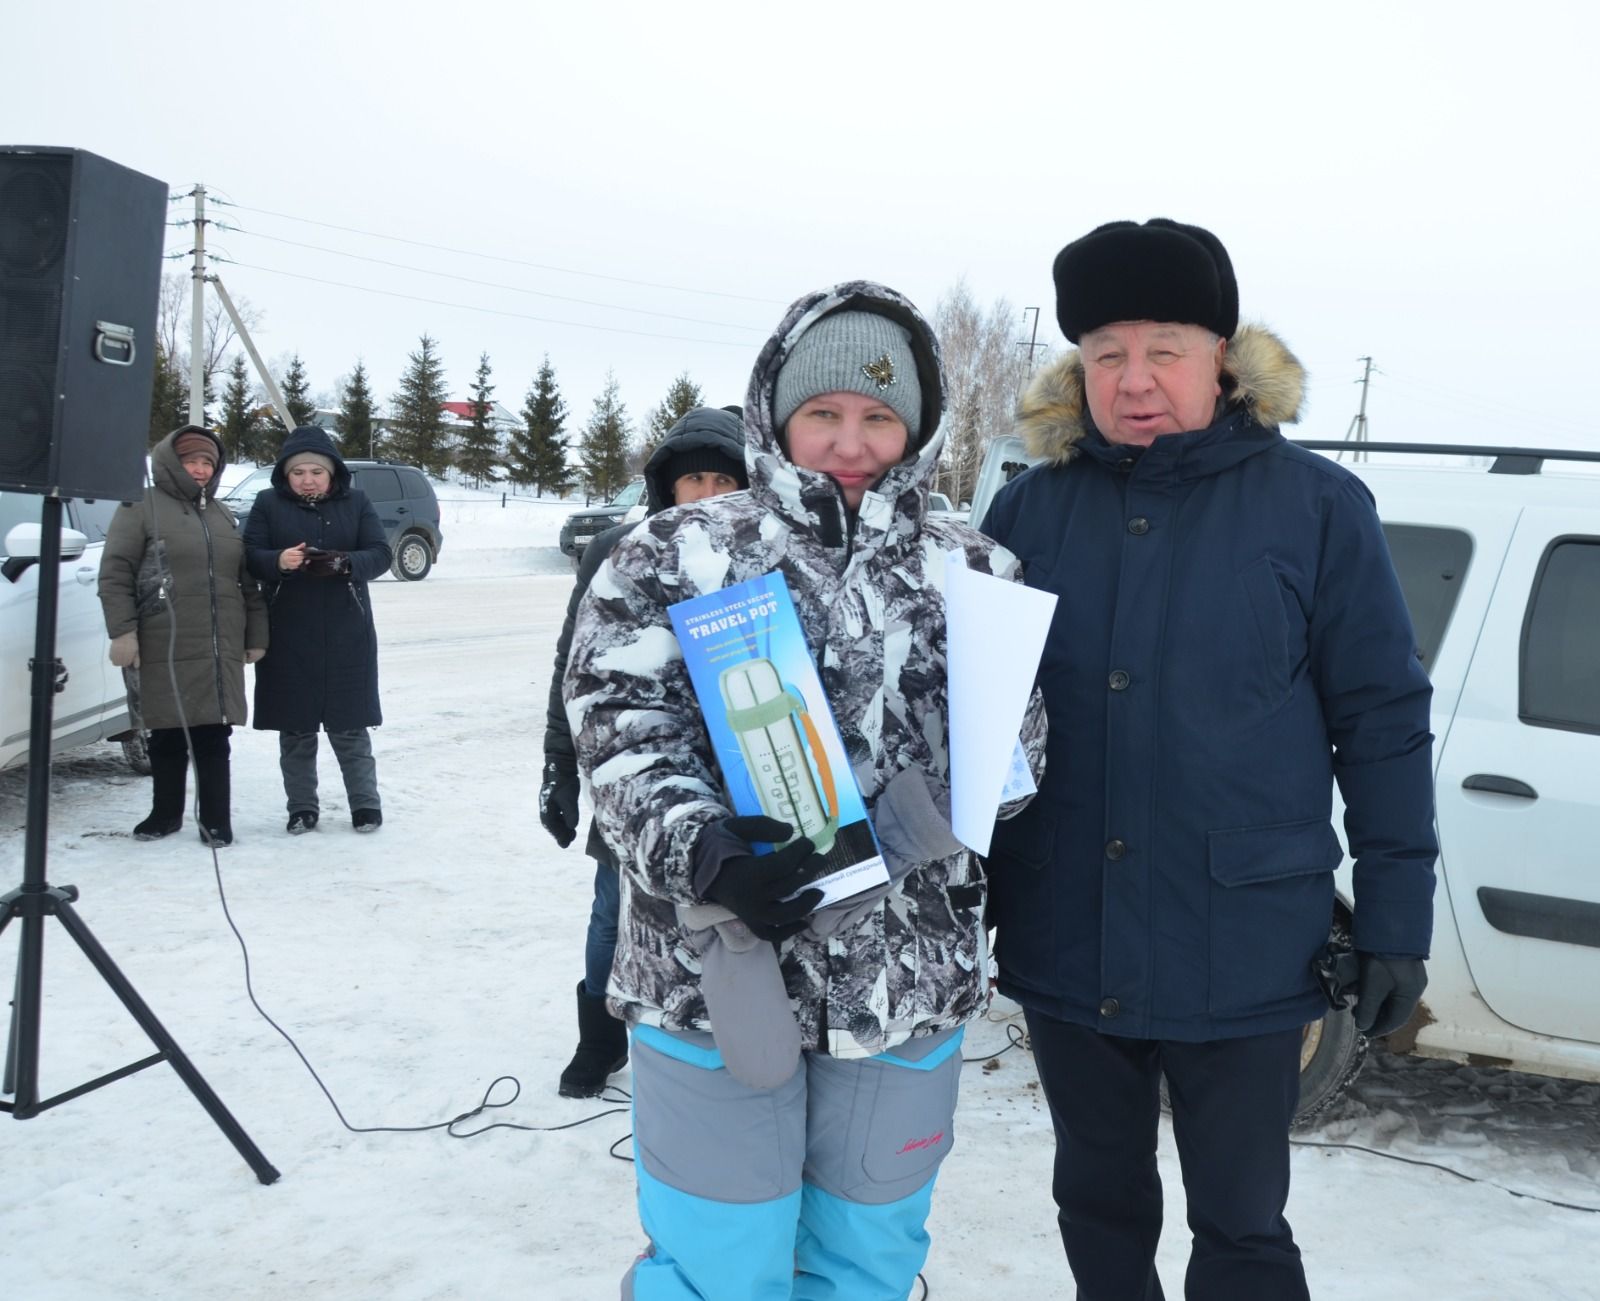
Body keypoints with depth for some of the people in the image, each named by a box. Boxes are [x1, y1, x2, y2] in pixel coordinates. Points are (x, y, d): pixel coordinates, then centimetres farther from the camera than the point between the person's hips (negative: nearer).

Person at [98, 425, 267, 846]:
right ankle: (166, 813, 21)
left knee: (214, 735, 3)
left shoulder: (222, 515, 18)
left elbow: (248, 581, 20)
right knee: (168, 735, 4)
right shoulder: (141, 507, 2)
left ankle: (216, 819, 8)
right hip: (167, 649, -3)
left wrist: (256, 634, 15)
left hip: (222, 648, 4)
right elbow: (115, 573, -4)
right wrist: (122, 631, -13)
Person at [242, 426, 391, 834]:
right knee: (295, 728, 7)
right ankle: (302, 807, 18)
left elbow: (380, 554, -4)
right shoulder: (268, 504, 3)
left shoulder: (356, 502, 4)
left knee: (349, 725, 4)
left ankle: (365, 803, 15)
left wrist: (343, 562, -24)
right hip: (288, 639, 1)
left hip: (346, 637, -1)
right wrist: (278, 561, -26)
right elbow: (249, 556, -3)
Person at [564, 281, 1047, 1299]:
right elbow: (619, 726, -6)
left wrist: (951, 799, -13)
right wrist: (697, 851, -22)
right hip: (718, 975, -3)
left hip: (913, 983, 3)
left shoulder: (973, 573, 9)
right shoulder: (677, 555, 0)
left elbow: (1017, 739, 9)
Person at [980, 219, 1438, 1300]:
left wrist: (1396, 920, -5)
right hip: (1066, 946, 3)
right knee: (1100, 1204, 20)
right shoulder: (1032, 509, 2)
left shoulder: (1316, 506, -5)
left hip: (1242, 951, -3)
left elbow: (1384, 721, -3)